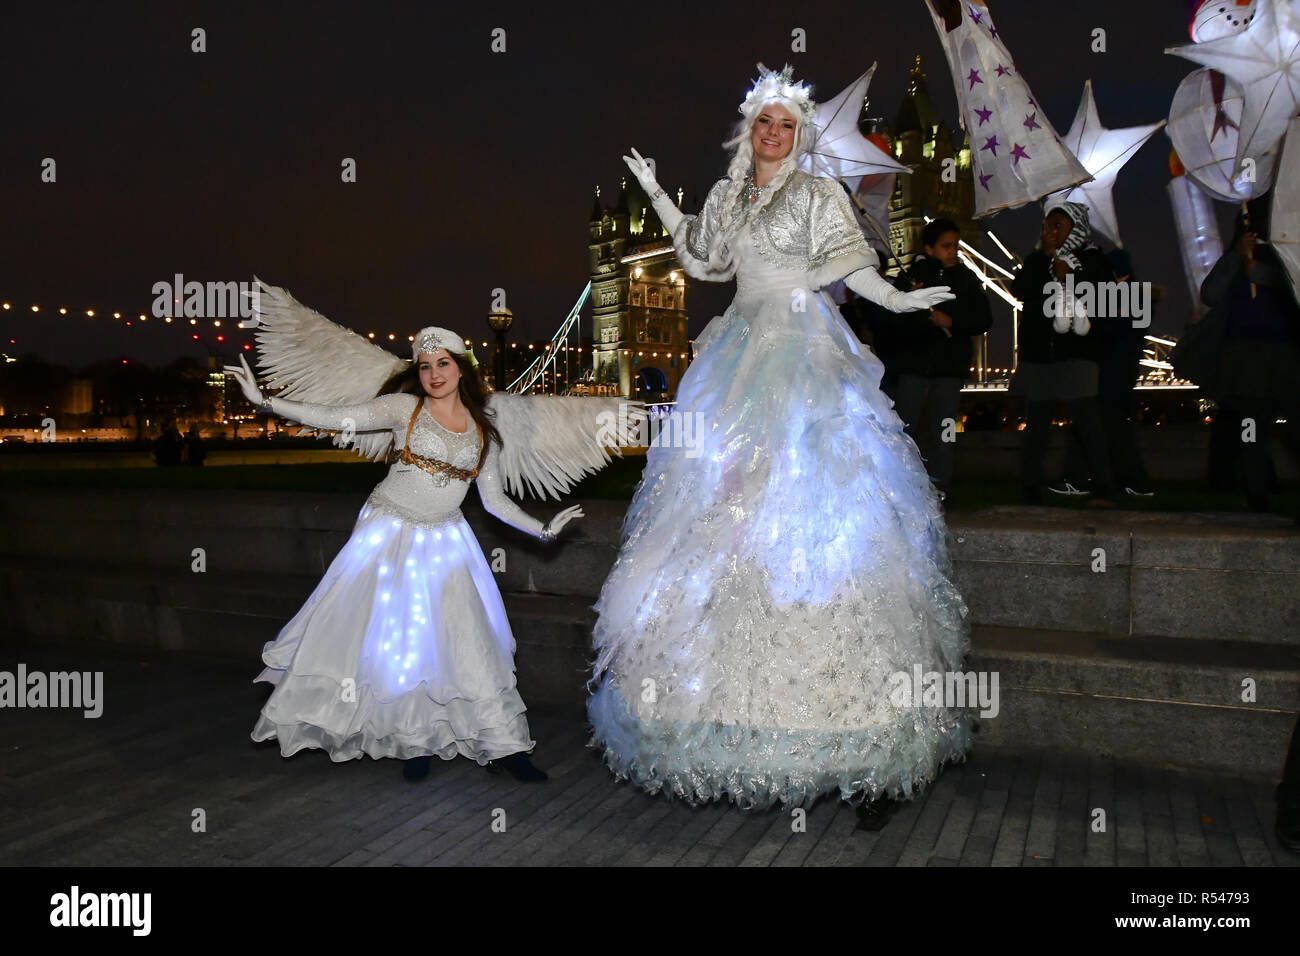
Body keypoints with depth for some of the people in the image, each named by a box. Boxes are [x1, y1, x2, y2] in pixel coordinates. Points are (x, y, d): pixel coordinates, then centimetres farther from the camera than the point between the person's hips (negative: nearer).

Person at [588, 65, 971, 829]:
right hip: (742, 352, 5)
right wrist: (657, 196, 26)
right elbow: (703, 260, 25)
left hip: (806, 354, -5)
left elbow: (852, 264, -2)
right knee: (726, 496, -1)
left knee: (807, 493, -12)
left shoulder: (820, 193, 5)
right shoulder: (727, 195, 18)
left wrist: (899, 300, -18)